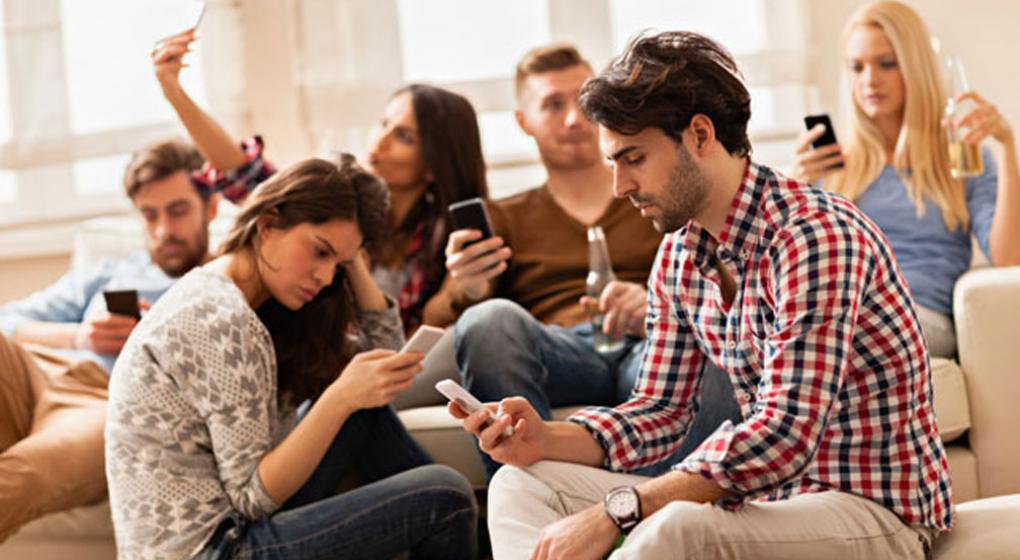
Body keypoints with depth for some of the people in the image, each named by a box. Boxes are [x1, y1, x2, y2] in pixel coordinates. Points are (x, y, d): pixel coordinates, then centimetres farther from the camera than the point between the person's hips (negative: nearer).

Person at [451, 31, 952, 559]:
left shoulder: (816, 235, -21)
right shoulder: (679, 256, 5)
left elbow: (785, 436, -29)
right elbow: (660, 413, 12)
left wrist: (614, 512, -30)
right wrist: (545, 439, -8)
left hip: (875, 511, -8)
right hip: (771, 494, 9)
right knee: (522, 486, 2)